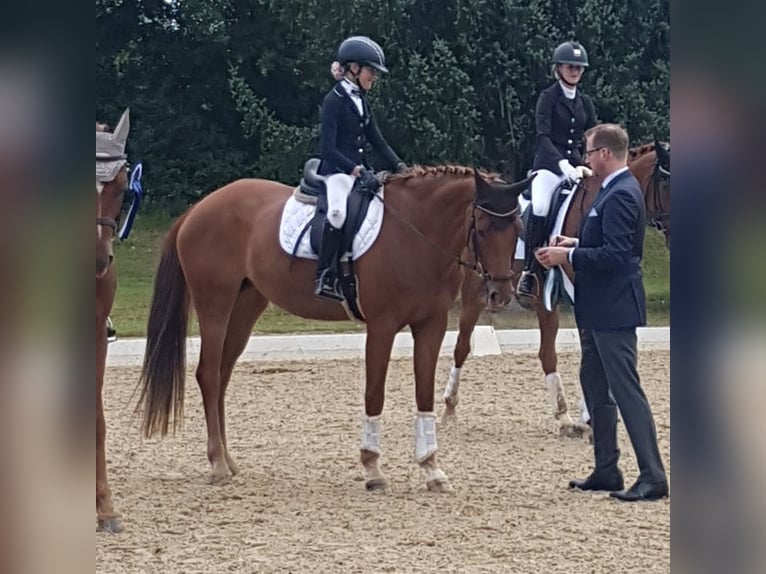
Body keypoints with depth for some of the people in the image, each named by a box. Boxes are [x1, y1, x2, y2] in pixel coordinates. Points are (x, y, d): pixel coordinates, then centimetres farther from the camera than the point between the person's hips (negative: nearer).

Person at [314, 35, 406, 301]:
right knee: (338, 210, -36)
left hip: (361, 171, 9)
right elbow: (328, 149, -17)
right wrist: (358, 171, -27)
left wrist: (400, 167, 4)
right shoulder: (334, 101, -9)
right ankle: (324, 279, -33)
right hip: (336, 171, -9)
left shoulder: (361, 103, 16)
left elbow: (378, 142, 19)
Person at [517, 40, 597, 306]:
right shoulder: (548, 97, -1)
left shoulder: (585, 102, 15)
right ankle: (529, 272, -24)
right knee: (540, 209, -30)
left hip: (575, 166, 5)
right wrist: (563, 163, -25)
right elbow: (543, 137, -12)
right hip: (549, 165, -5)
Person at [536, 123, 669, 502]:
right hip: (598, 310, 11)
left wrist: (567, 256, -20)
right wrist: (575, 244, 9)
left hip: (614, 310, -11)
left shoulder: (621, 195, -20)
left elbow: (615, 255, -26)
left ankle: (652, 477, -8)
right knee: (594, 385, 17)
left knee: (626, 389, -9)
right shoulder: (614, 190, 13)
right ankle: (606, 471, 25)